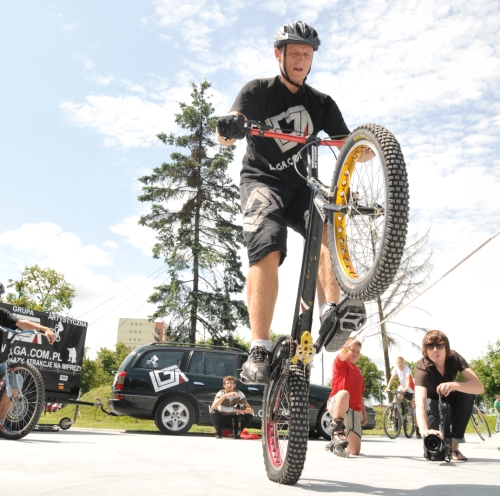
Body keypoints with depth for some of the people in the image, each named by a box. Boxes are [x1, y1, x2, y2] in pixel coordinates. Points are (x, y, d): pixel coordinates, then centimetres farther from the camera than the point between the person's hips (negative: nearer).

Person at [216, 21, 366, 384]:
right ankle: (259, 351, -30)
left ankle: (330, 314, -40)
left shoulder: (321, 103, 12)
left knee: (326, 224, -30)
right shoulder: (259, 91, 3)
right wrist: (230, 126, -39)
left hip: (300, 185, 4)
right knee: (267, 251, -27)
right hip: (261, 181, -3)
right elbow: (227, 134, -14)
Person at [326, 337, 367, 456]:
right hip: (336, 405, -6)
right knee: (344, 393, -43)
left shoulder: (359, 371, 24)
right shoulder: (341, 364, 4)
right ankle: (338, 431, -40)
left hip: (355, 411, 6)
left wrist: (364, 413, 19)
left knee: (355, 451, -2)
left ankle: (335, 444, 29)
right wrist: (344, 350, -46)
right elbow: (341, 357, -22)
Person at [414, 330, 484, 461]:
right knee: (439, 409, -37)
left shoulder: (455, 358, -25)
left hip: (449, 399, 3)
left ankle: (454, 445, -19)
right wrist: (424, 430, -69)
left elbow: (479, 387, -35)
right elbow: (420, 402, -50)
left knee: (468, 392, -29)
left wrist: (454, 385, -55)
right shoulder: (422, 367, -34)